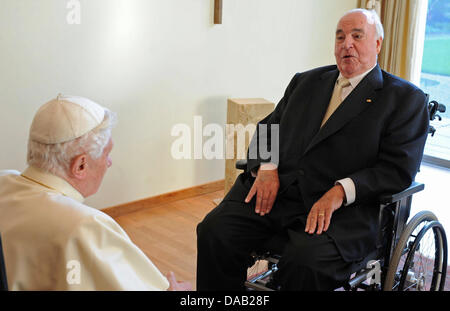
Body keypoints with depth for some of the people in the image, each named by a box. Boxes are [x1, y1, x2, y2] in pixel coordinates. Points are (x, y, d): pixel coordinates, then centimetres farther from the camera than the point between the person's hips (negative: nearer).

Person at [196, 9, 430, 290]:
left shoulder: (407, 99, 6)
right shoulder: (305, 82, 22)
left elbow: (399, 170, -3)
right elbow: (268, 127, 20)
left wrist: (341, 191, -18)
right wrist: (267, 168, -3)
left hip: (343, 207, -4)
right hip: (273, 191, 5)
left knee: (306, 262, -34)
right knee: (214, 230, -19)